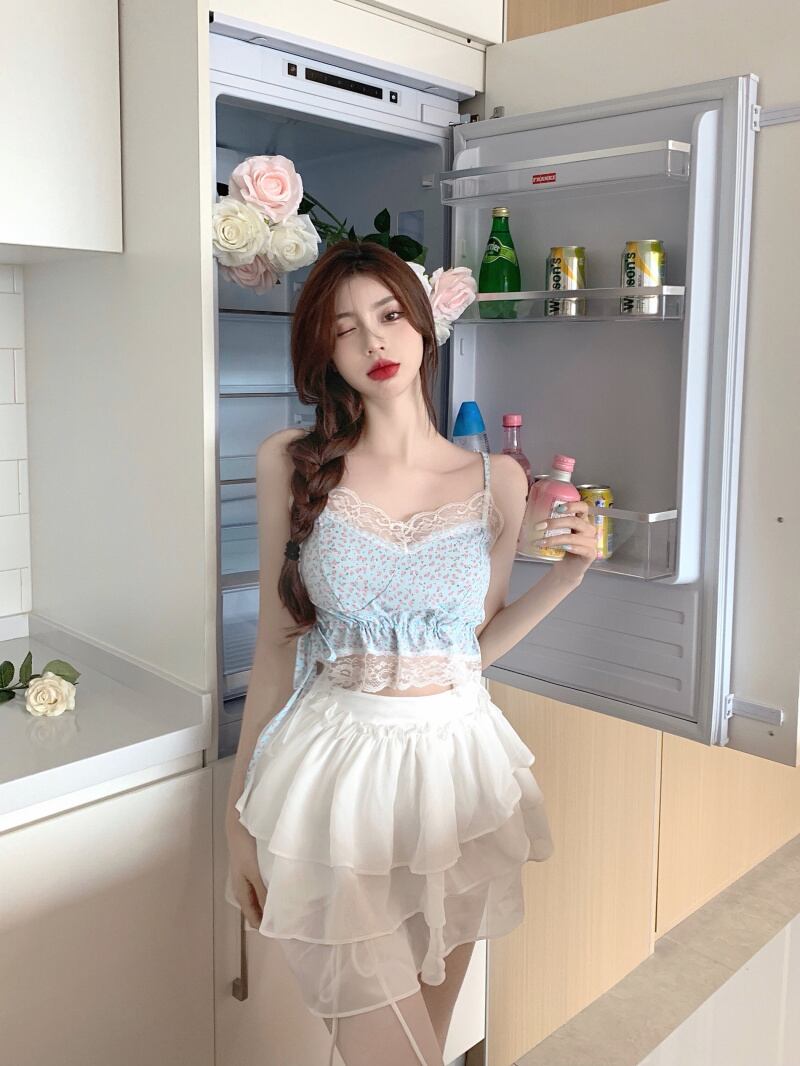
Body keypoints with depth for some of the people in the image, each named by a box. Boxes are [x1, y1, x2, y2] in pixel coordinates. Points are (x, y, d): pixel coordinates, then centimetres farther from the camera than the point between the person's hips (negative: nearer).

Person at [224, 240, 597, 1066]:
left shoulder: (497, 479, 2)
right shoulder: (291, 464, -3)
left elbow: (473, 647, 8)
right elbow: (278, 640, 1)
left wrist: (564, 576, -6)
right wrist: (240, 816, 3)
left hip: (457, 764, 3)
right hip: (336, 769, -2)